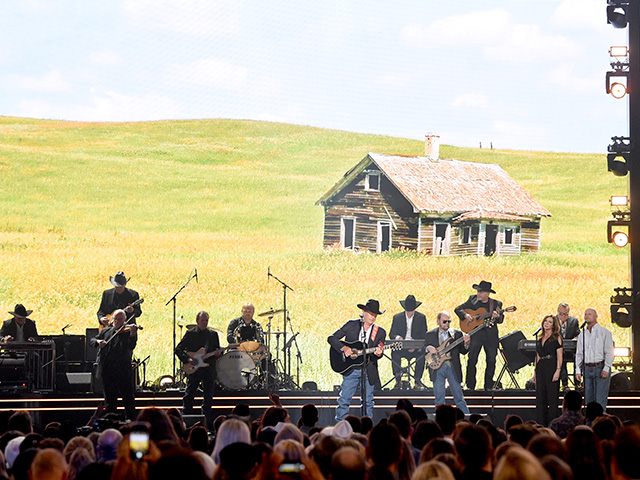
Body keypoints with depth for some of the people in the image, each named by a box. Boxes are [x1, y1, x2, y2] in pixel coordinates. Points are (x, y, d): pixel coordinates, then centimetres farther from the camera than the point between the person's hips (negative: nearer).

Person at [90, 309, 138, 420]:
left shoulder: (128, 331, 1)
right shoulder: (105, 331, 16)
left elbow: (131, 346, -13)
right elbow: (92, 340, 15)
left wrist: (132, 334, -31)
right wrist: (98, 341, -7)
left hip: (123, 370, -4)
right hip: (107, 371, 4)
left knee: (128, 397, -2)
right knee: (110, 398, 11)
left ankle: (132, 421, 4)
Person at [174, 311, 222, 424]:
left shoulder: (213, 334, 10)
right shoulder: (190, 333, 2)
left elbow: (218, 351, 14)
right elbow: (178, 349, 0)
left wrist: (218, 353, -10)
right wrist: (187, 359, -12)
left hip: (209, 369, 2)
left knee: (208, 398, 3)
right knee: (189, 396, 0)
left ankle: (206, 421, 10)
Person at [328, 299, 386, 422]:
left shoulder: (380, 332, 5)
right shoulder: (351, 325, 1)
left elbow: (379, 352, 3)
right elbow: (331, 338, 0)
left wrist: (378, 353, -22)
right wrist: (344, 348, -16)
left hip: (369, 371, 2)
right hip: (351, 369, -2)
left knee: (368, 402, 5)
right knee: (344, 400, -4)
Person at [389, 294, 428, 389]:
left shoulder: (421, 317, 6)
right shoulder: (397, 317, 9)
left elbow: (424, 336, 2)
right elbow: (391, 334, 7)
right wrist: (397, 337, -19)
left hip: (416, 348, -1)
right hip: (401, 347, 1)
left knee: (422, 354, -33)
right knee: (395, 354, -32)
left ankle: (418, 380, -22)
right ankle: (397, 380, -24)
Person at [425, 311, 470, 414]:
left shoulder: (457, 334, 9)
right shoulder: (430, 335, 10)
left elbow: (463, 351, 7)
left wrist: (466, 344, -14)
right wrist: (428, 348, -12)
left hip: (453, 367, 0)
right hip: (437, 367, 0)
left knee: (459, 397, -1)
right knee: (439, 399, 0)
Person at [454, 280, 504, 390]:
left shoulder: (496, 303, 7)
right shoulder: (472, 300, 8)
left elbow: (501, 319, 0)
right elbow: (458, 309, 10)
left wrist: (497, 316, -23)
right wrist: (465, 315, -10)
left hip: (491, 335, 1)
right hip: (475, 333, -1)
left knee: (491, 360, 2)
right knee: (472, 359, -9)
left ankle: (489, 386, 14)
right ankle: (470, 386, -4)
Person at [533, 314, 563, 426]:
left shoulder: (556, 338, -1)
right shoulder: (540, 338, 16)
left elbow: (559, 356, -7)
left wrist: (558, 371, -17)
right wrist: (535, 371, 15)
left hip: (552, 368, -6)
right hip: (540, 369, 6)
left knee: (552, 397, -5)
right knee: (540, 398, 4)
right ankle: (541, 425, 8)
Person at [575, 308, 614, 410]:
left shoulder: (604, 332, 0)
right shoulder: (582, 335, 14)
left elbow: (609, 352, -5)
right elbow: (579, 354, 15)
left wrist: (606, 369, -14)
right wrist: (578, 371, 6)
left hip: (601, 368, -5)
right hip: (587, 369, 5)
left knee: (600, 399, -9)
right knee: (588, 399, 5)